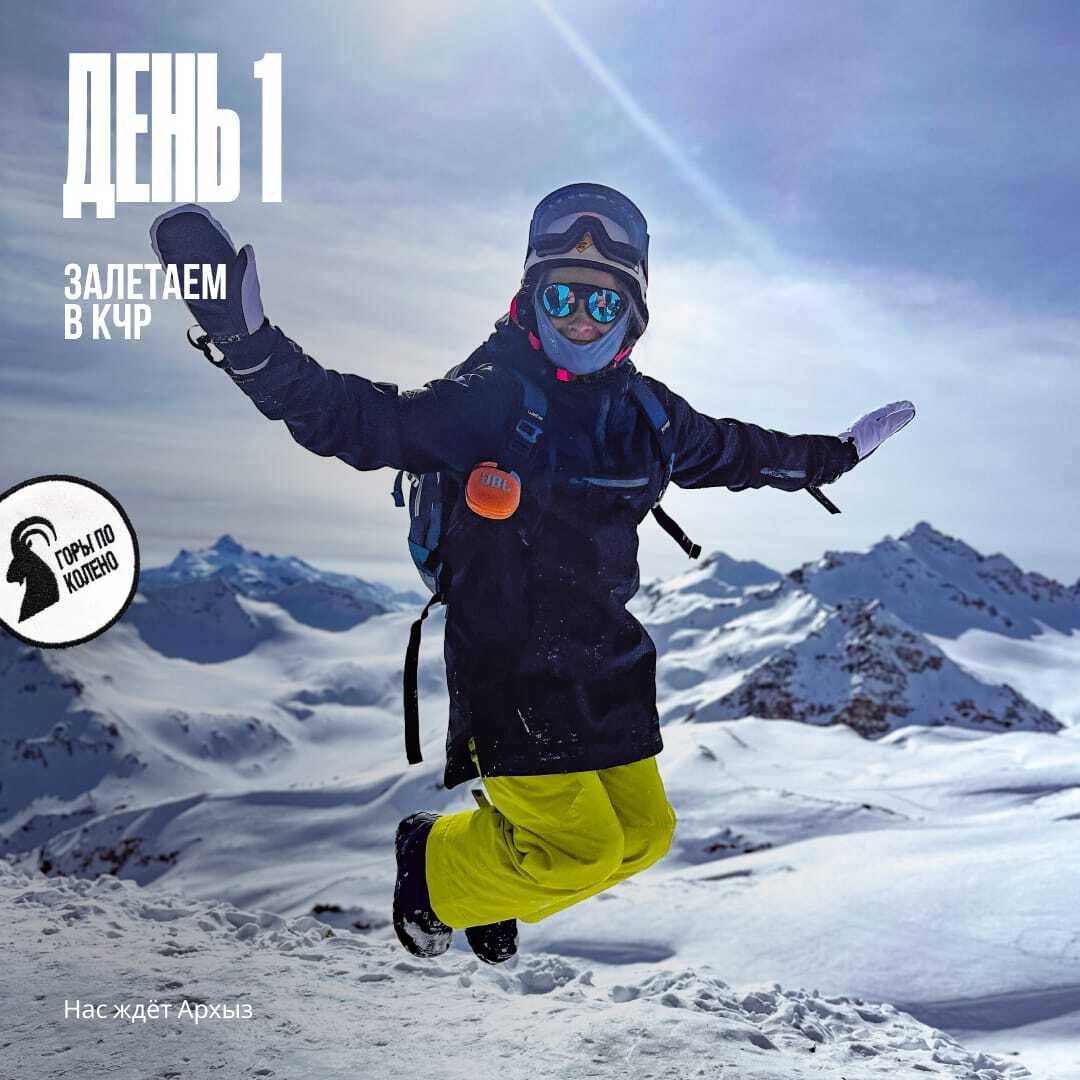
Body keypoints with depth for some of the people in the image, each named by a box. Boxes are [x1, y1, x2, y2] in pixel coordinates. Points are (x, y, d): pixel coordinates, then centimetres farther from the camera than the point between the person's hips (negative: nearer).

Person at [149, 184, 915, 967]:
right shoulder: (491, 398, -15)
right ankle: (436, 862, 20)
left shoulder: (645, 411, 4)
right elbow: (358, 422, -23)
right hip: (510, 662, -7)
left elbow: (732, 453, 23)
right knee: (578, 850, -10)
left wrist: (836, 455, 32)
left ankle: (498, 893, 39)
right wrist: (248, 343, -37)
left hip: (604, 664, 7)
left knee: (642, 833, 12)